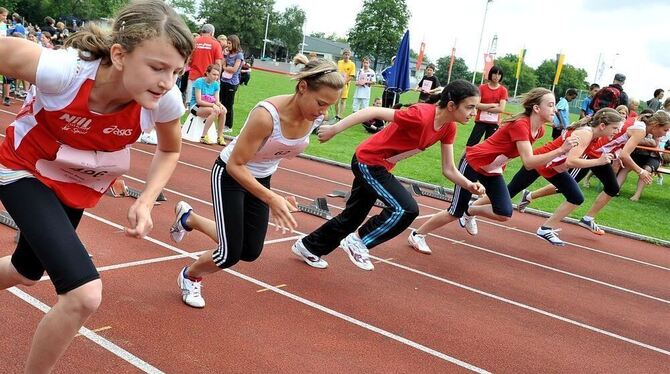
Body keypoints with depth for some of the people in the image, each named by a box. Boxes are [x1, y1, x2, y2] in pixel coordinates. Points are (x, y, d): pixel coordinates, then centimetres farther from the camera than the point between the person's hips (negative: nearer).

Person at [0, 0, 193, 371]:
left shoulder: (165, 100, -26)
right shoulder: (62, 69, -39)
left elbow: (169, 150, -5)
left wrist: (146, 201, -16)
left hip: (80, 187, 5)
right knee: (84, 294, -23)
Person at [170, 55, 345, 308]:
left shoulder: (316, 117, -17)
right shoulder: (266, 115, -37)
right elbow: (235, 165, -28)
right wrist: (271, 199, -37)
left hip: (260, 179, 7)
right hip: (229, 175, -6)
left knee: (250, 252, 10)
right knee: (230, 254, -10)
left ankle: (189, 219, 34)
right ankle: (190, 276, 26)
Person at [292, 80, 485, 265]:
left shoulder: (449, 128, -6)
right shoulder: (421, 116, -31)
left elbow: (448, 169, 1)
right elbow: (374, 111, -27)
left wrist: (469, 185, -17)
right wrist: (334, 129, -26)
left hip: (381, 166, 9)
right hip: (368, 161, -9)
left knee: (352, 216, 20)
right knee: (406, 208, -21)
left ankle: (308, 246, 38)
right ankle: (357, 240, -4)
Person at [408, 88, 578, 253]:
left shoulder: (539, 130, -4)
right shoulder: (520, 125, -30)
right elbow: (528, 163, -40)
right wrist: (560, 150, -43)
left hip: (493, 170, 8)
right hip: (473, 163, -8)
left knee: (504, 214, -7)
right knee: (455, 213, -3)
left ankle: (470, 212, 21)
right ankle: (417, 235, 16)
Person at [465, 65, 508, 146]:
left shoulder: (503, 90, -1)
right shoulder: (482, 87, 0)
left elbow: (501, 109, -11)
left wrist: (484, 107, -10)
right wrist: (492, 105, -12)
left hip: (494, 123, 0)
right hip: (481, 121, 0)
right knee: (471, 143, -3)